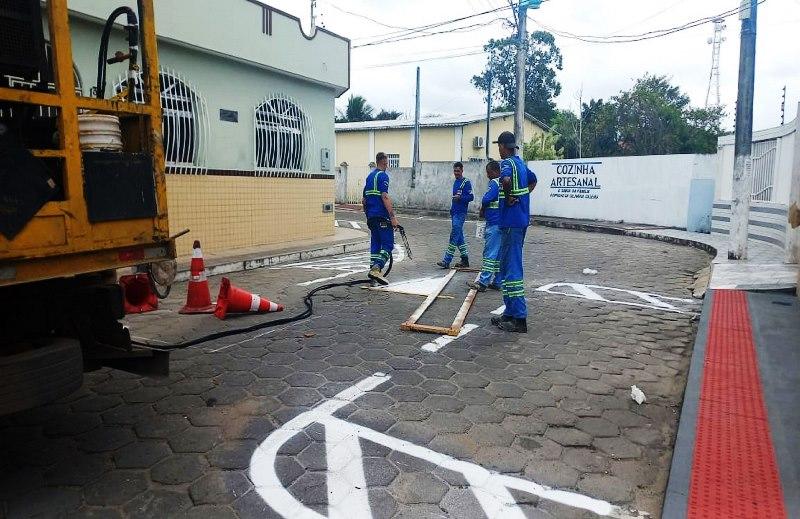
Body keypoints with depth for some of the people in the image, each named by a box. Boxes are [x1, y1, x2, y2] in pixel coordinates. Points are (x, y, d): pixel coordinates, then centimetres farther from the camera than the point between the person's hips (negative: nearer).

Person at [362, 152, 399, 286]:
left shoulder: (370, 176, 18)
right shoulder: (383, 175, -9)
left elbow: (364, 199, 21)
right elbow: (385, 197, -19)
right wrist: (393, 216, -21)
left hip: (371, 216, 9)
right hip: (382, 216, -9)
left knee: (375, 243, 13)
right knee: (388, 244, -8)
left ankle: (373, 269, 13)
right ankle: (376, 269, -20)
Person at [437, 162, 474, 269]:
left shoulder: (466, 182, -8)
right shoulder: (455, 182, 18)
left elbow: (471, 197, -13)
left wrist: (460, 197, -28)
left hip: (460, 213, -9)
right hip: (454, 213, 9)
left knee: (454, 236, -11)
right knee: (459, 237, 11)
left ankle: (446, 261, -13)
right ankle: (465, 260, 18)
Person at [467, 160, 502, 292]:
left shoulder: (494, 183, -12)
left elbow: (486, 199, -21)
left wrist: (482, 210, -1)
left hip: (494, 223, -9)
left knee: (490, 254, -8)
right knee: (500, 254, 11)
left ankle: (482, 282, -5)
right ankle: (497, 282, 16)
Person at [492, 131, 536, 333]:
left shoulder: (507, 163, -12)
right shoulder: (521, 163, 16)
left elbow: (506, 179, -35)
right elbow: (533, 180, 34)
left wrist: (509, 197, -18)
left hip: (511, 222, -10)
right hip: (521, 220, 10)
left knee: (511, 268, -8)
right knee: (508, 266, 15)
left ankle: (519, 319, -6)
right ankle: (510, 313, 21)